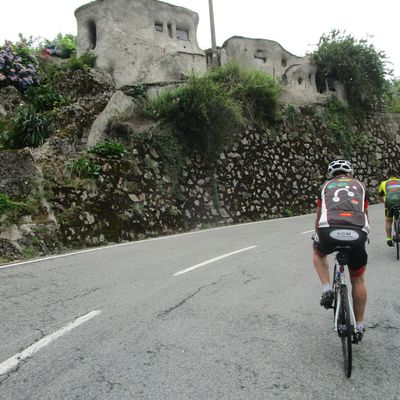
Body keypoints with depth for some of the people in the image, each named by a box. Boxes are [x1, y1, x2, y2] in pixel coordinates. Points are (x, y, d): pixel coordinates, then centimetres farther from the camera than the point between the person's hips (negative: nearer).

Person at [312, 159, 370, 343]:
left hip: (330, 231, -1)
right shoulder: (360, 186, 29)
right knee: (358, 280, 24)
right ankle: (358, 327, 32)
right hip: (357, 234, 1)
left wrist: (317, 236, 55)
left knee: (318, 252, 36)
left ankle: (327, 290, 17)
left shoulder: (326, 186, 28)